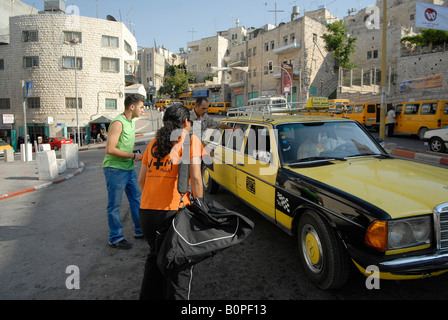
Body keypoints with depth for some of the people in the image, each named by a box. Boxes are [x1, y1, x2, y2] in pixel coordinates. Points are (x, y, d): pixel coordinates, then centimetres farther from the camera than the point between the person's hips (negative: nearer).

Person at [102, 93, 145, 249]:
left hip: (129, 168, 9)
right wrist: (133, 156, -19)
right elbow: (110, 149, -25)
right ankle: (115, 238, 15)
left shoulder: (132, 122, 11)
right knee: (114, 205, 3)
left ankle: (140, 231, 28)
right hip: (115, 169, -9)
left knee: (136, 199, 14)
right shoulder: (118, 123, -18)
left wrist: (136, 156, 10)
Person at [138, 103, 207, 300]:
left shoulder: (153, 143, 15)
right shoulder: (191, 140, -1)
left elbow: (141, 181, 17)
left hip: (146, 212, 6)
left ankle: (149, 296, 41)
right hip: (173, 212, -6)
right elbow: (195, 178, -11)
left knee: (155, 256, 28)